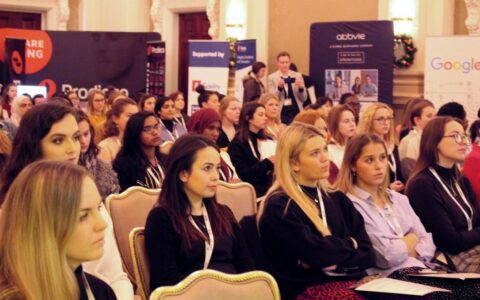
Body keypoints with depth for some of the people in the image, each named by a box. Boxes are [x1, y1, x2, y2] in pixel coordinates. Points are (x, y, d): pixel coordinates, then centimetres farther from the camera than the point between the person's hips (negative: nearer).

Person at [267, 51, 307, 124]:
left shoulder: (298, 76, 6)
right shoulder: (272, 77, 1)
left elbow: (304, 99, 7)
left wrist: (301, 88, -13)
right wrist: (279, 88, -19)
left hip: (296, 111, 2)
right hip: (280, 113, -2)